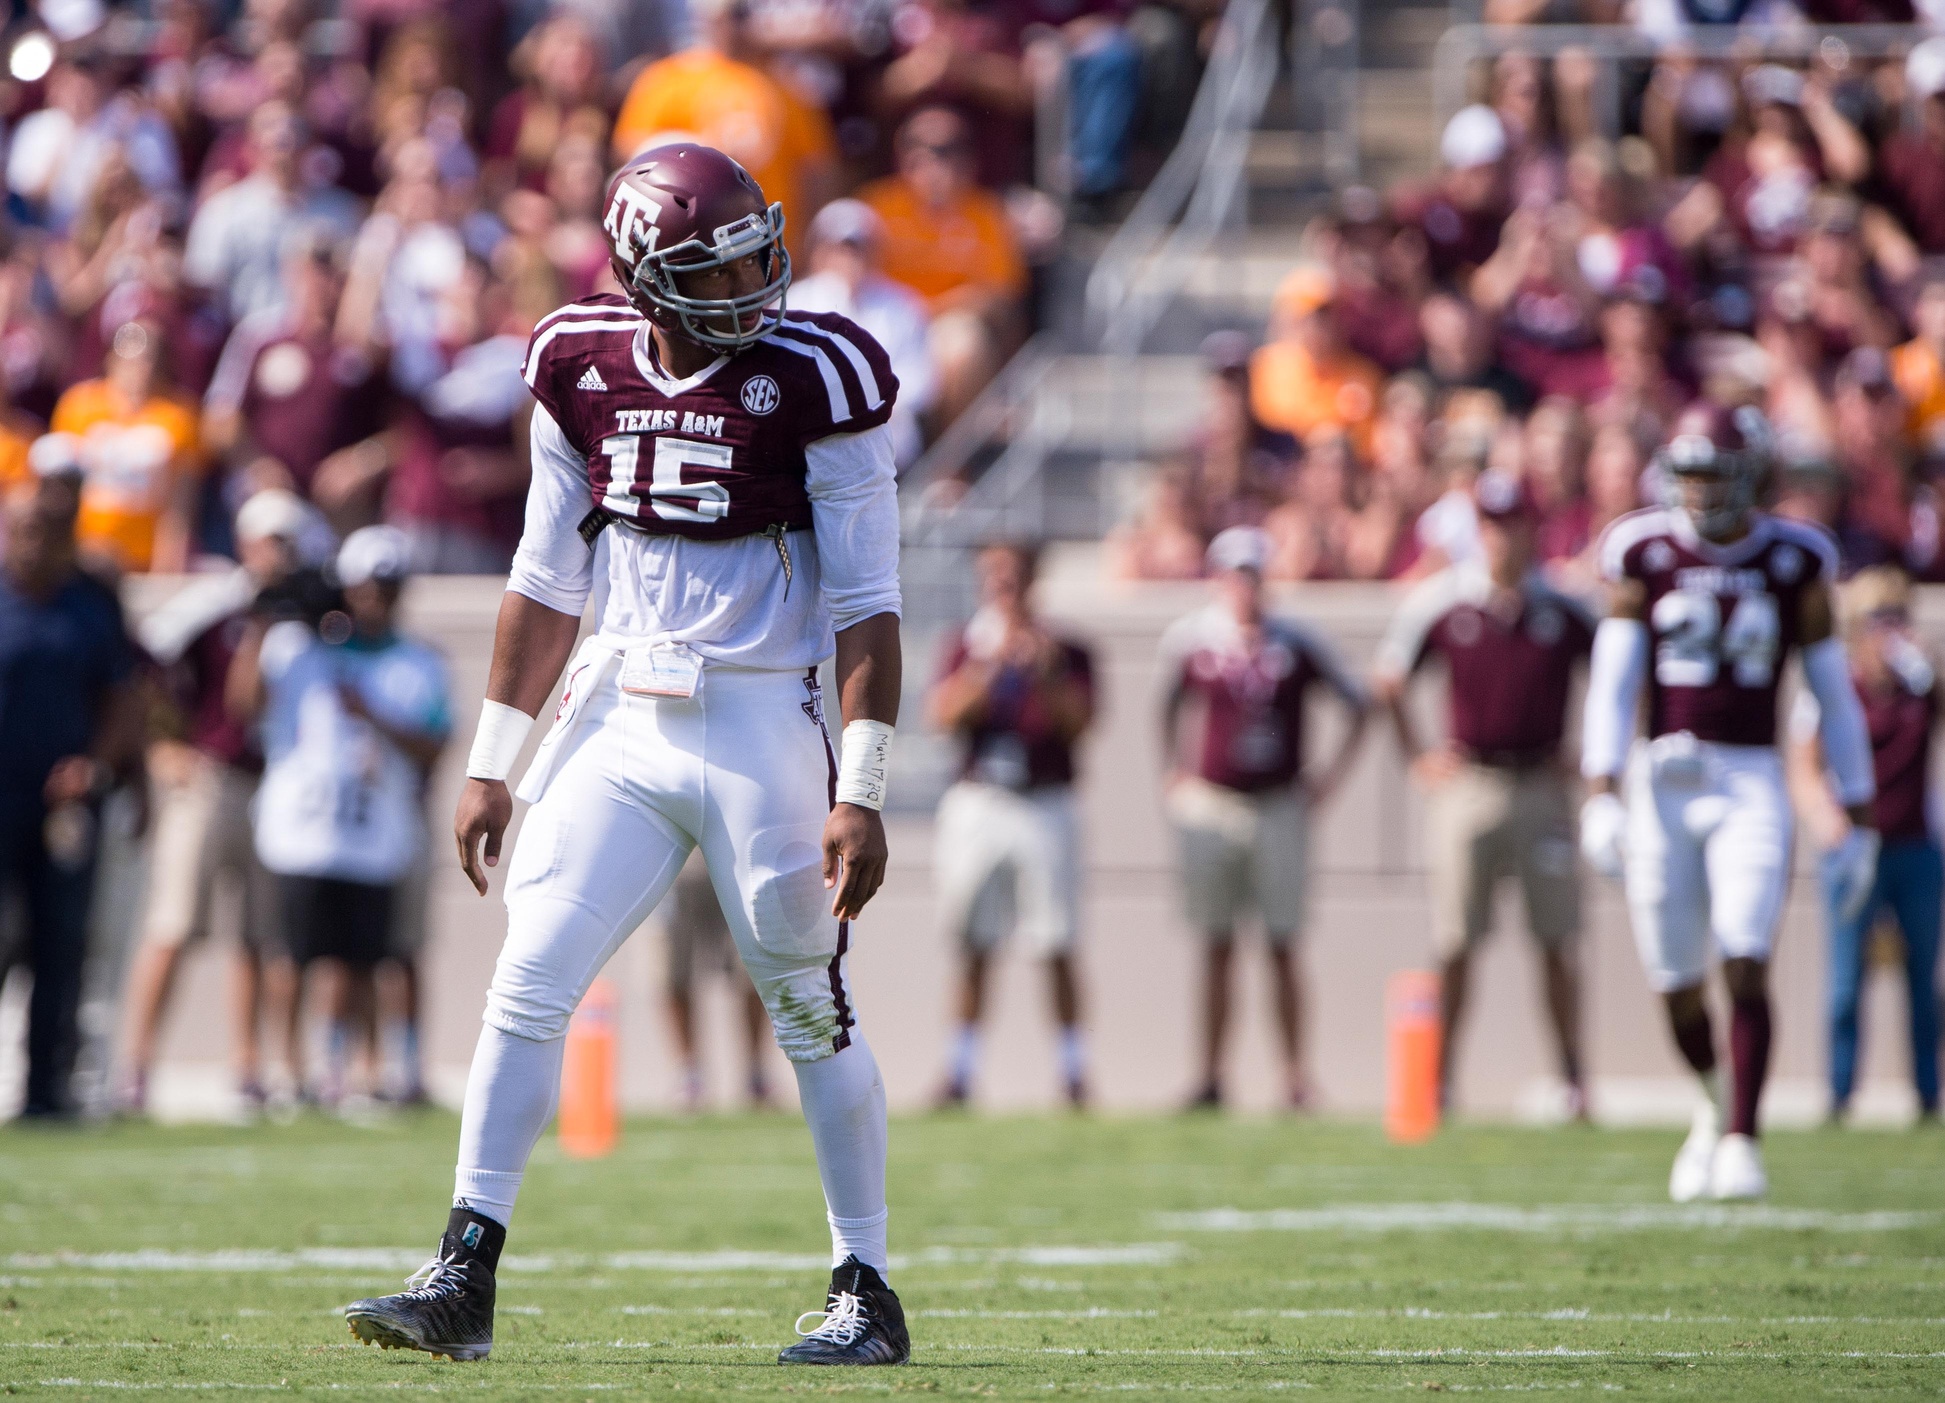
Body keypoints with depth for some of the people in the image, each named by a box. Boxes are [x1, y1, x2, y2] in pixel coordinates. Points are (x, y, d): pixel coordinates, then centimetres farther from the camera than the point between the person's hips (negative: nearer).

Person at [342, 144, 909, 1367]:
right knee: (527, 987, -3)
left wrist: (862, 793, -13)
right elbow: (549, 581, 12)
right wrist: (494, 763, 11)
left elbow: (867, 604, -9)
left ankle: (869, 1295, 14)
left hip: (760, 727, -4)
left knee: (813, 1012, 3)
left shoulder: (815, 380, -10)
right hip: (618, 718, 4)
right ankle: (463, 1284, 0)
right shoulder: (585, 370, 4)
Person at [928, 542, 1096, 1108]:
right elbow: (944, 712, -6)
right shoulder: (969, 647, 7)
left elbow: (1079, 720, -8)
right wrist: (994, 664, -17)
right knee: (973, 948, 4)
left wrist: (1046, 674, -23)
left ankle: (1073, 1070, 1)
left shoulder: (1065, 652, 3)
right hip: (977, 805, 2)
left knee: (1057, 947, -4)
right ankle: (960, 1068, 8)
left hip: (1046, 808, -2)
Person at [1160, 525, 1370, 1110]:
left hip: (1279, 804, -1)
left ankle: (1295, 1076, 1)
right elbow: (1173, 707, 17)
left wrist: (1335, 771, 3)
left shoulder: (1294, 643, -3)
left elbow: (1359, 704, 8)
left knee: (1283, 949, -2)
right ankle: (1211, 1074, 8)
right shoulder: (1191, 639, -1)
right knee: (1217, 948, 4)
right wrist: (1173, 775, 11)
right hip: (1213, 803, 1)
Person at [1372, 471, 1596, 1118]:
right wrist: (1417, 756, 5)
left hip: (1542, 785, 0)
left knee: (1558, 941, 1)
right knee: (1455, 943, 1)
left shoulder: (1564, 609, 0)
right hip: (1467, 783, 0)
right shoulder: (1442, 602, 0)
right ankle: (1439, 1083, 7)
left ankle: (1574, 1080, 7)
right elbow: (1389, 682, 11)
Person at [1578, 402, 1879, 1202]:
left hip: (1750, 784, -1)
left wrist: (1860, 822, 6)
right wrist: (1601, 793, -14)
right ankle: (1715, 1101, 32)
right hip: (1663, 779, 1)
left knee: (1746, 965, -16)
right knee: (1676, 982, 5)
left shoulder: (1794, 561, 2)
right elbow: (1611, 684, -2)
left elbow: (1834, 695, 8)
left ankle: (1740, 1141, -11)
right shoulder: (1644, 553, 2)